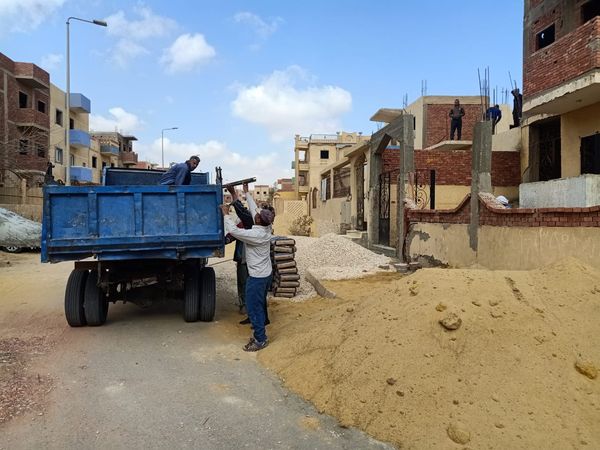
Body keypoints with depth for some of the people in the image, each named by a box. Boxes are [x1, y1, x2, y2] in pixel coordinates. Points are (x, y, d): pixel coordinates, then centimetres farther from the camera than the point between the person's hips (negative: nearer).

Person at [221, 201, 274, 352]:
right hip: (267, 274, 9)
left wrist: (226, 213, -16)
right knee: (260, 306, 19)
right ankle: (260, 333, 30)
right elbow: (253, 209, 10)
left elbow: (233, 230, -28)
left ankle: (260, 340, 8)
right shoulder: (266, 229, -3)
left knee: (253, 309, 1)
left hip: (257, 277, -9)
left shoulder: (255, 234, -27)